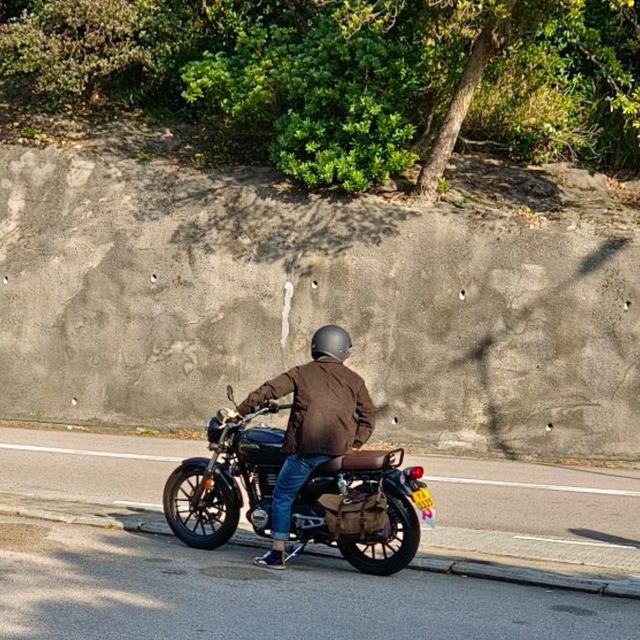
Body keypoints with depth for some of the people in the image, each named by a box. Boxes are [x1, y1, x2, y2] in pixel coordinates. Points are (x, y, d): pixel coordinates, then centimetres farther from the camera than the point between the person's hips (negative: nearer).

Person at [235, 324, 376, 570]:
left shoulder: (302, 373, 8)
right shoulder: (354, 380, 14)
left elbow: (269, 390, 4)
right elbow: (368, 414, 12)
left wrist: (240, 411, 13)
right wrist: (356, 444, 15)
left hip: (306, 447, -3)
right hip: (340, 449, 3)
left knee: (282, 496, 8)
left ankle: (277, 554, 4)